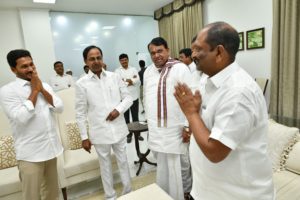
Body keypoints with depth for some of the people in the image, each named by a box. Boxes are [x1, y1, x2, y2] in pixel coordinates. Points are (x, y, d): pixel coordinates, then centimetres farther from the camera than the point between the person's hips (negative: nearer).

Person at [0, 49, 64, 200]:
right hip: (30, 153, -5)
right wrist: (34, 91, -14)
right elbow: (22, 118, -21)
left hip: (51, 148, 5)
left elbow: (59, 108, -1)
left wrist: (42, 89, -9)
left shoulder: (44, 86, 7)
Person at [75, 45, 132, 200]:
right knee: (105, 165, 16)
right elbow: (80, 113, -3)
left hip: (119, 129, 2)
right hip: (99, 133, -2)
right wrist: (84, 137, -3)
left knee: (123, 162, 17)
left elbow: (128, 97, 5)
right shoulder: (81, 84, -6)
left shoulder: (115, 77, 0)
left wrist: (119, 109, -14)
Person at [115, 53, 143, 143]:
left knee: (135, 116, 11)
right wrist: (131, 80, -10)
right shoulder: (117, 71, 2)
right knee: (126, 117, 9)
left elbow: (138, 82, -4)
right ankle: (128, 134, 22)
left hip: (134, 97, 2)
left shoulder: (133, 69, 7)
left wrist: (126, 81, -13)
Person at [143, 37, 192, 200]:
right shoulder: (148, 71, 11)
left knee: (178, 169, 5)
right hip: (156, 130, 6)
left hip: (175, 131, -6)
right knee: (162, 168, 20)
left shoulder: (180, 68, -10)